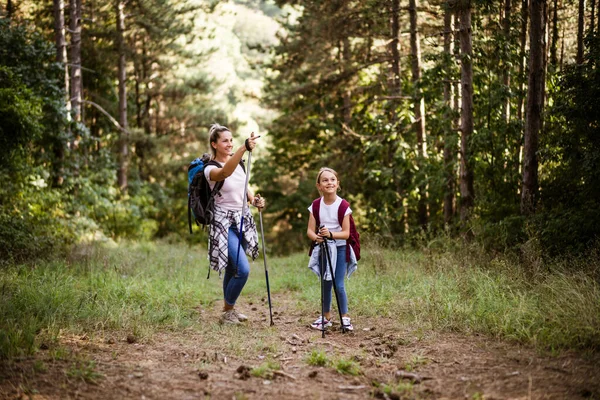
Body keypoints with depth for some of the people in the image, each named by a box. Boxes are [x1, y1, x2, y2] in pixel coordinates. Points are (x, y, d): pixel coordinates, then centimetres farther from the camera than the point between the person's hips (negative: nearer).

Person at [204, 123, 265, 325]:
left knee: (232, 268, 13)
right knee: (243, 269, -16)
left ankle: (229, 310, 28)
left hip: (243, 220, 7)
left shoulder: (239, 163, 7)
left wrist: (254, 199, -3)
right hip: (225, 223, -7)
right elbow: (225, 173, -38)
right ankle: (228, 312, 3)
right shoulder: (211, 169, -14)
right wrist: (243, 148, -50)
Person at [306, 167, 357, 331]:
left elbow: (346, 233, -14)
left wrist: (331, 234, -30)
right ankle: (326, 316, 21)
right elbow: (310, 230, -6)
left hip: (340, 248, -3)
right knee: (326, 284, 9)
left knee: (338, 285, -8)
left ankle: (345, 317, 6)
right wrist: (316, 237, -28)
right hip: (322, 248, 3)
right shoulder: (316, 205, -4)